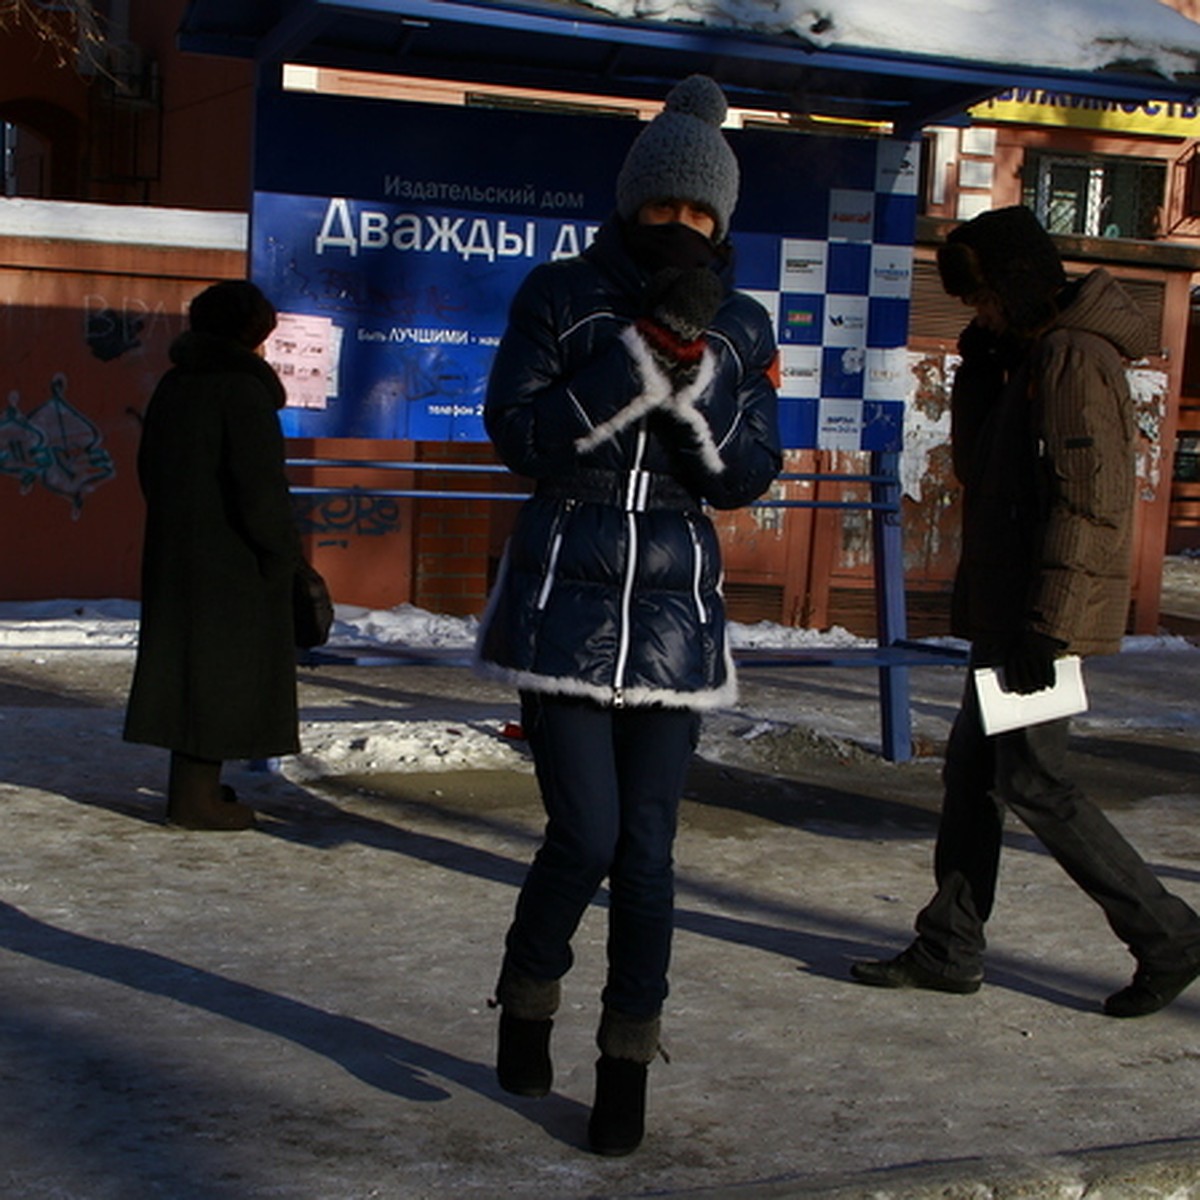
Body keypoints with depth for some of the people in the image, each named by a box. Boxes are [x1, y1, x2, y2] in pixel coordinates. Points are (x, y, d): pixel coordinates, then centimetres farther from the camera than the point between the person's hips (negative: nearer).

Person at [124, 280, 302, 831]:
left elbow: (149, 470, 18)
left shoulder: (173, 384, 11)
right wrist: (283, 551, -11)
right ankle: (199, 797, 1)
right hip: (232, 560, -9)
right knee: (222, 666, -2)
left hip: (173, 549, 9)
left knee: (184, 659, 14)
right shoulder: (243, 391, -16)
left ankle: (189, 785, 23)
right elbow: (259, 486, -20)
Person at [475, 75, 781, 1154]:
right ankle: (528, 999, 23)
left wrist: (693, 366, -17)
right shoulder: (560, 296, -1)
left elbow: (745, 477, -2)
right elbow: (523, 437, -11)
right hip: (564, 603, -2)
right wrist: (642, 351, -19)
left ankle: (627, 1067, 18)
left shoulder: (742, 329, 5)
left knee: (646, 852, 2)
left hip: (673, 611, 2)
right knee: (586, 836, -7)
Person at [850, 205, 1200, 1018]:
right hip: (1006, 611, 10)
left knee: (1033, 784, -6)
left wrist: (1048, 624, -24)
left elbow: (1088, 499, -23)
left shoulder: (1074, 357, -15)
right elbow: (977, 467, 23)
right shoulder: (1033, 356, 17)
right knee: (972, 768, 12)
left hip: (1045, 615, -10)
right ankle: (950, 949, 20)